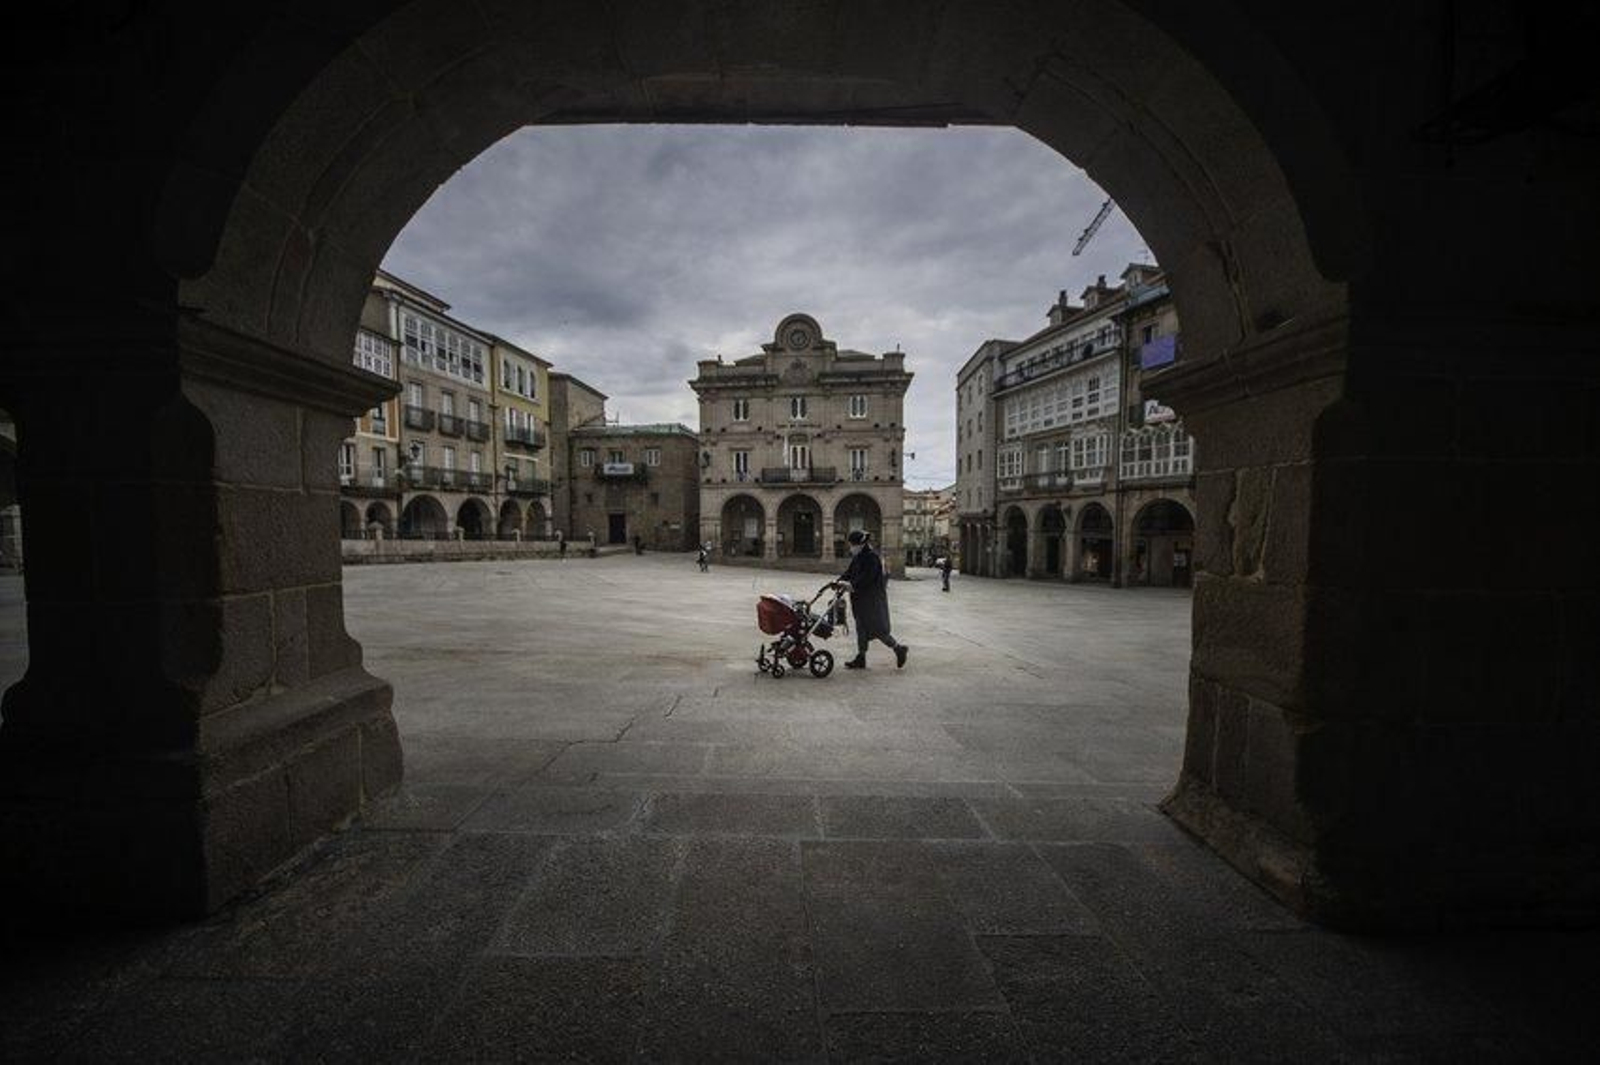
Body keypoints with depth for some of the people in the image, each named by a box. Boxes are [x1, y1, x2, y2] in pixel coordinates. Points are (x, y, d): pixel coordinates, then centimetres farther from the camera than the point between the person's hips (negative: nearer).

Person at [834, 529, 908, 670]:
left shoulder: (872, 557, -17)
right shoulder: (857, 557, 11)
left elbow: (867, 577, -26)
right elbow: (850, 572, 9)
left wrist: (852, 584, -33)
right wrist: (840, 581, -6)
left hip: (873, 599, -9)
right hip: (861, 599, 9)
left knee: (877, 629, -3)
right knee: (861, 628, 12)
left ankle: (899, 649, 16)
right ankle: (860, 659, 20)